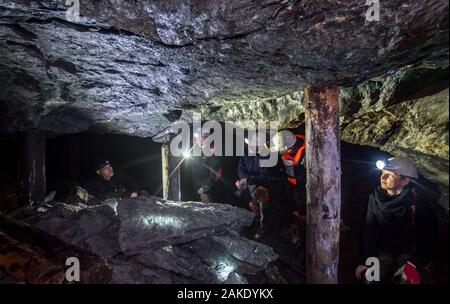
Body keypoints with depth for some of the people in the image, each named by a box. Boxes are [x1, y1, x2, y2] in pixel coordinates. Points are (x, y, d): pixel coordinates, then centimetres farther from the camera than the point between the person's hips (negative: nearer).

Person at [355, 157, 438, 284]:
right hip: (383, 252, 1)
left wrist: (414, 263, -27)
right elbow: (369, 231, -10)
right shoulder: (375, 198, -10)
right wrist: (365, 261, -18)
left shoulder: (420, 205, -16)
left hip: (409, 254, -1)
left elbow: (429, 241, -12)